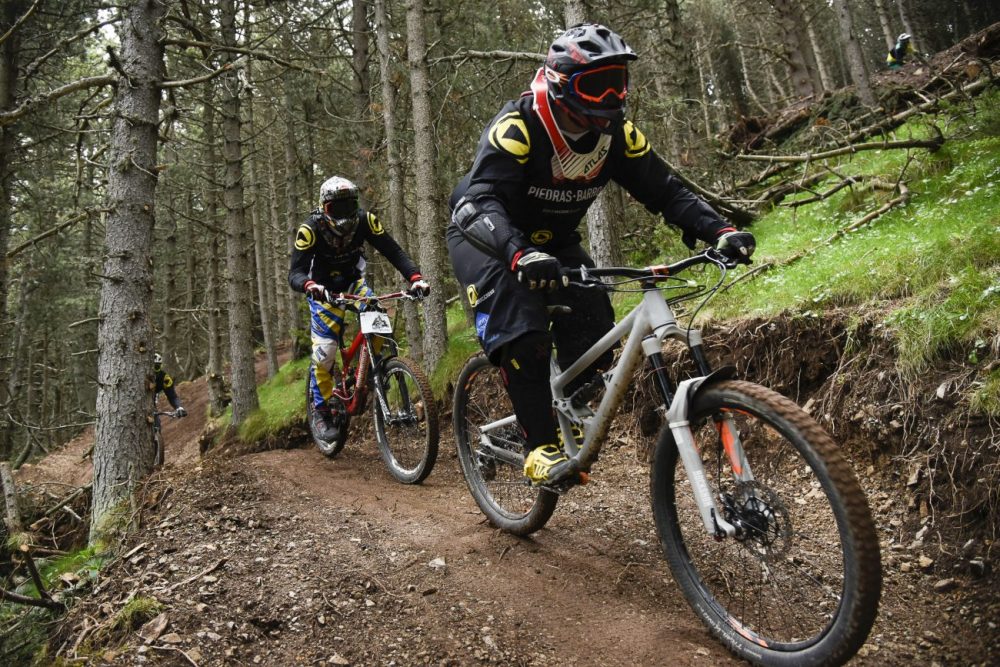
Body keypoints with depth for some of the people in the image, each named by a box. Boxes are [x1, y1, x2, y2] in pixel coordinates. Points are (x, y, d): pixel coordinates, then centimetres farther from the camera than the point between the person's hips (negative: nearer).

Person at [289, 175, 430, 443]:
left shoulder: (364, 220, -22)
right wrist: (309, 285, -57)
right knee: (324, 352, -13)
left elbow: (393, 251, -22)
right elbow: (295, 273, -33)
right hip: (323, 290, -2)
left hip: (353, 282, 2)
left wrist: (415, 277, -39)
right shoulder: (310, 229, -28)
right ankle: (322, 410, 8)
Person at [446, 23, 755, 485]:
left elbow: (665, 190, -11)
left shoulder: (616, 134, -12)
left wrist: (718, 230, -29)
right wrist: (520, 255, -60)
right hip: (486, 238, -5)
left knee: (593, 322, -14)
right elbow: (482, 201, -41)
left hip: (552, 242, 5)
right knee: (521, 329, -28)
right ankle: (541, 447, -19)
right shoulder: (517, 126, -29)